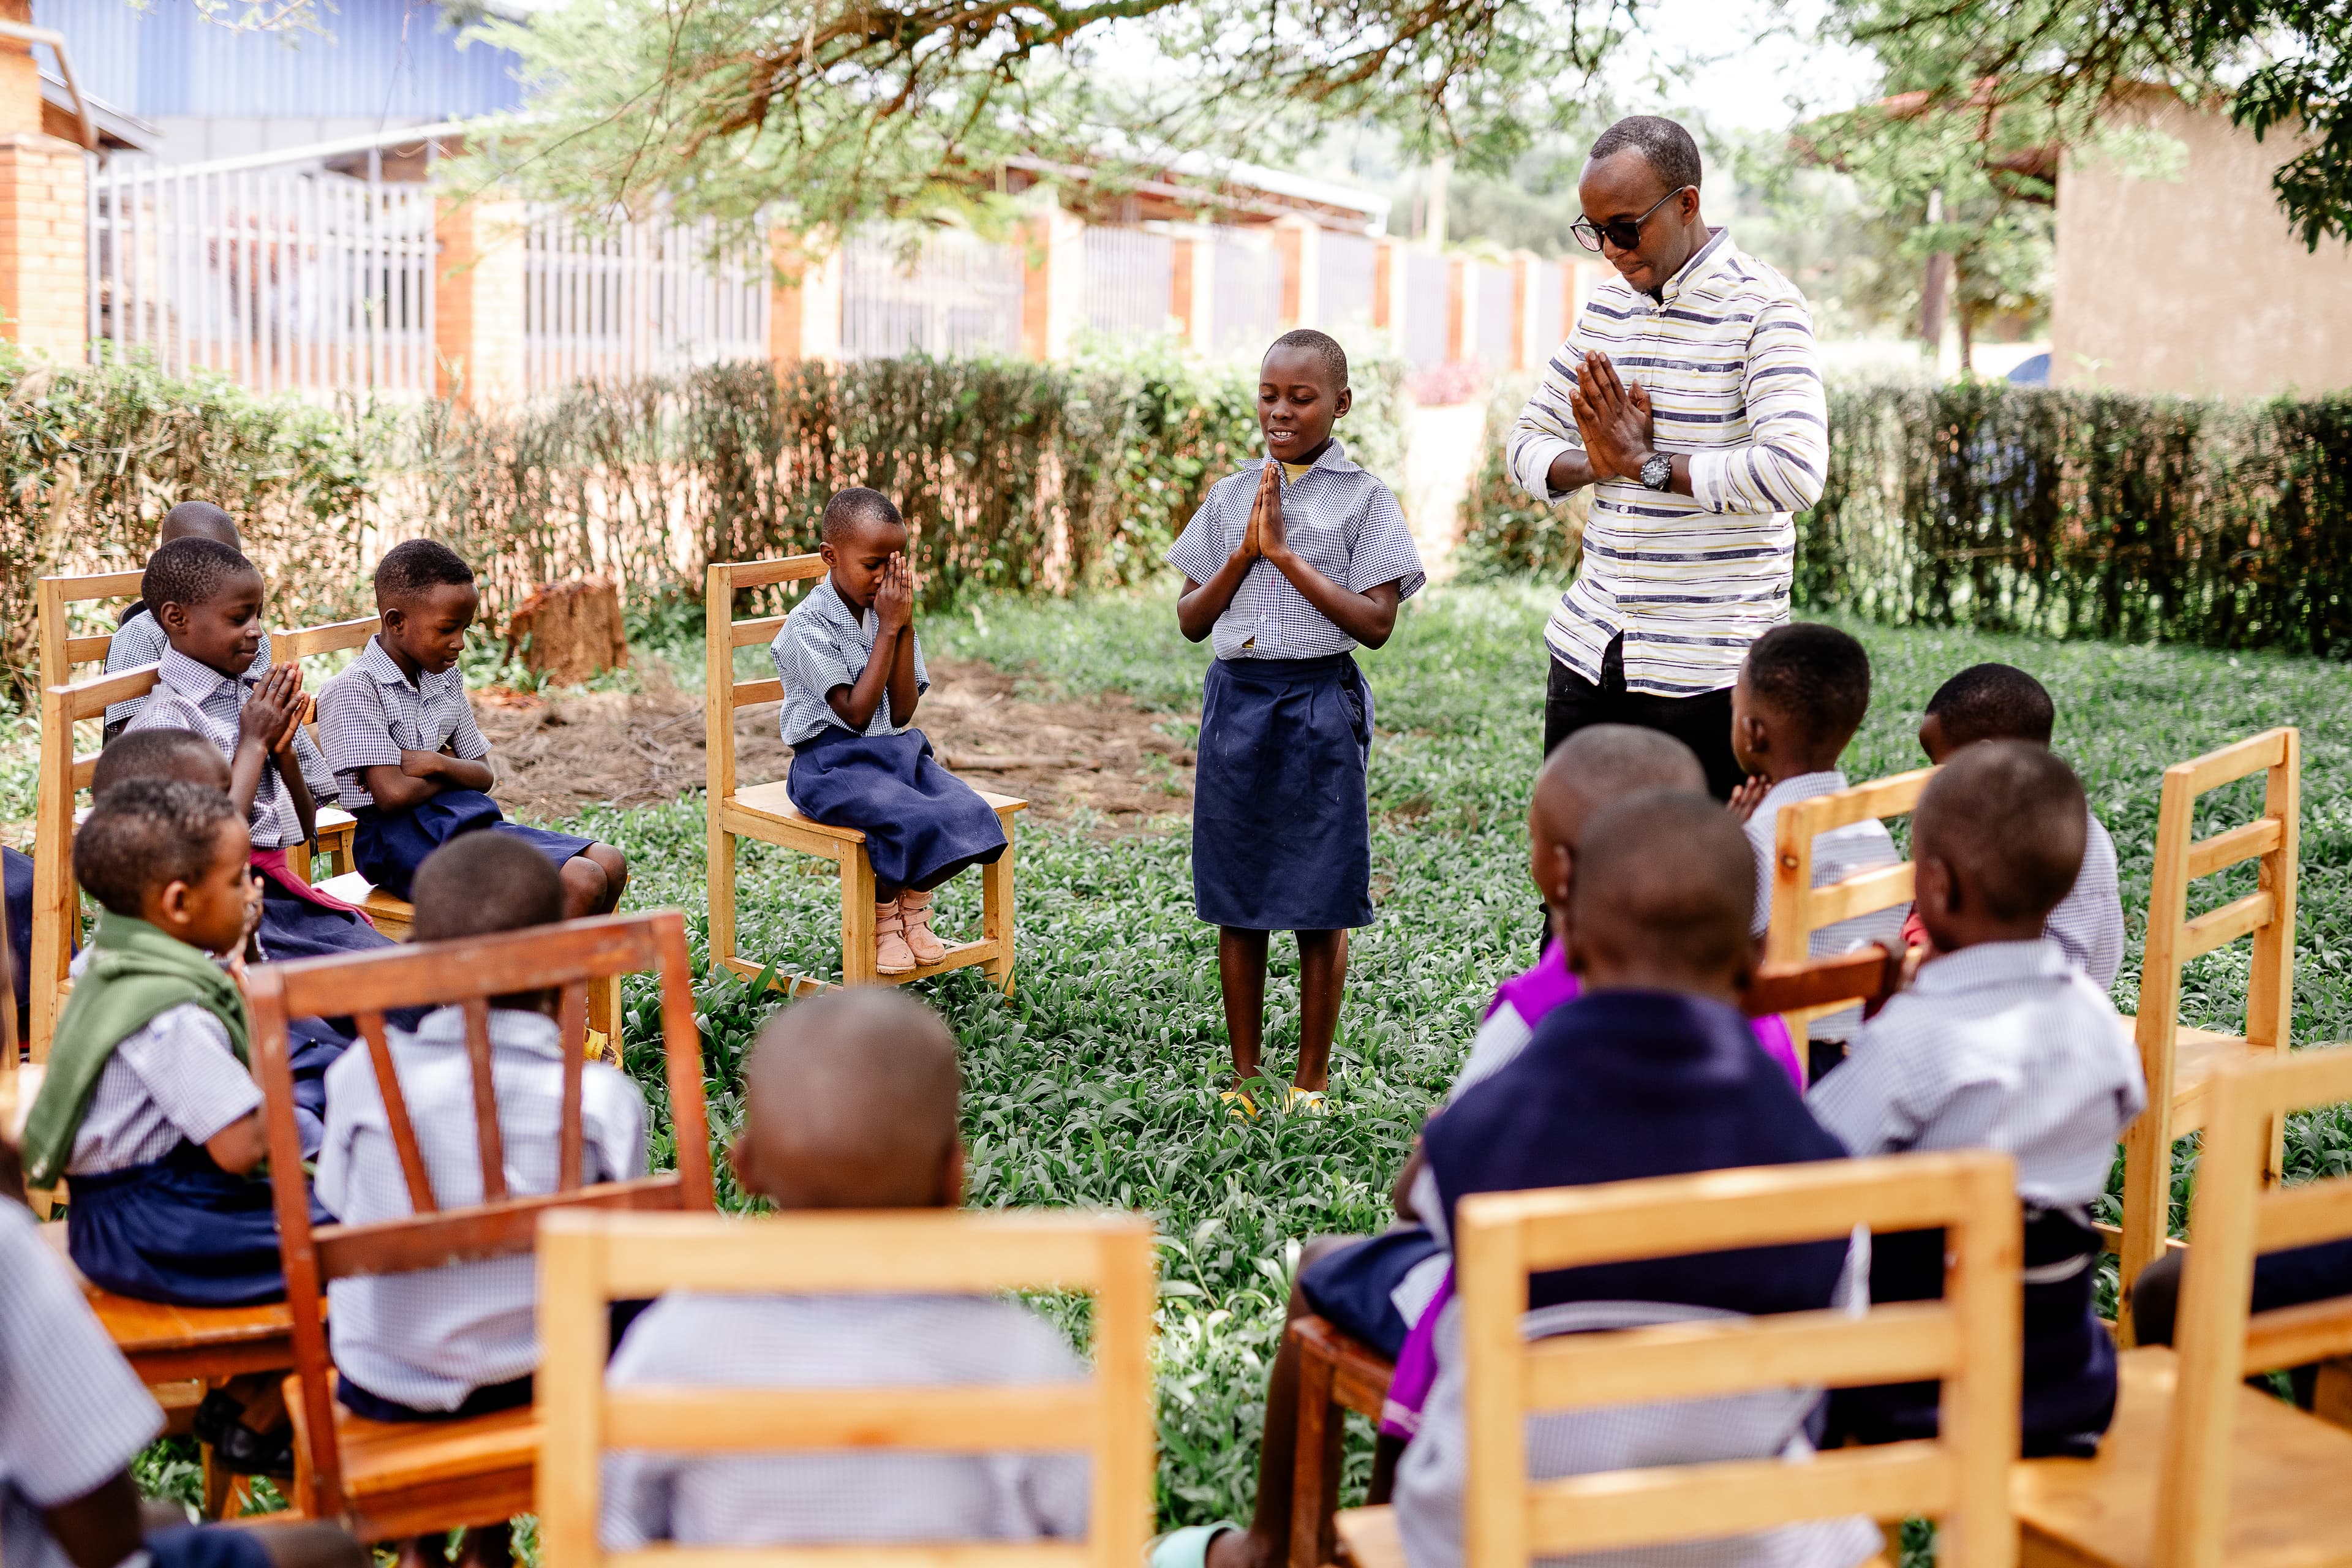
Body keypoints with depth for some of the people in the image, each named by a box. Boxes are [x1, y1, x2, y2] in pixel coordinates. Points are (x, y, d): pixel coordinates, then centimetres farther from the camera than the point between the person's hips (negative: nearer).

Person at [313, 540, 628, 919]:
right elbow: (393, 795, -19)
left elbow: (485, 775, 14)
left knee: (610, 864, -4)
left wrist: (437, 765, -8)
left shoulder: (447, 680, 14)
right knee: (579, 884, -23)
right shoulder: (355, 689, -11)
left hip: (465, 820, 9)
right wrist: (453, 770, 0)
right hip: (403, 837, -9)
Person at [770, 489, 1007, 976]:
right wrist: (887, 630, -16)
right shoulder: (808, 625, -12)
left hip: (897, 751, 6)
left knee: (969, 812, -20)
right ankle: (882, 917, -2)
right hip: (834, 763, -6)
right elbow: (855, 713, -17)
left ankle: (914, 905, 6)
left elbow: (900, 713, 0)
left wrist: (905, 628, -9)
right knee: (913, 820, -32)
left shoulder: (888, 610, 6)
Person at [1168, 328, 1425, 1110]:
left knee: (1320, 905, 2)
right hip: (1236, 698, 4)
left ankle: (1312, 1081, 15)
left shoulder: (1363, 499, -2)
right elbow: (1190, 620, 9)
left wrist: (1287, 554, -14)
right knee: (1235, 900, 8)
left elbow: (1376, 623, -11)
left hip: (1321, 705, -3)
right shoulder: (1231, 496, 9)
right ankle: (1244, 1073, 20)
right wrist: (1244, 554, -6)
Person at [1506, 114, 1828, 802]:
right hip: (1590, 643, 6)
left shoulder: (1763, 308, -10)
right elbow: (1528, 443, 16)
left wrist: (1645, 464, -15)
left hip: (1710, 666, -6)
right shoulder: (1606, 306, 12)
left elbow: (1795, 473, -23)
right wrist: (1597, 465, -7)